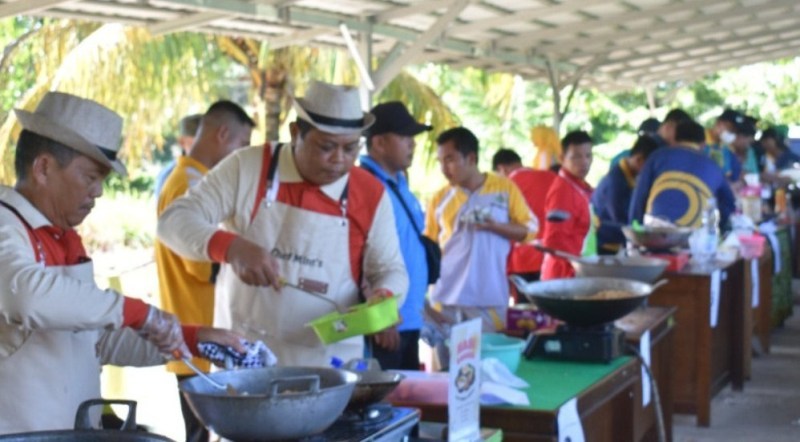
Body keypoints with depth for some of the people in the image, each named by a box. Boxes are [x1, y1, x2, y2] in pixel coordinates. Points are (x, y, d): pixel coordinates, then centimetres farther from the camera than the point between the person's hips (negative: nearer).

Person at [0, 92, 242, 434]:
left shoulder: (65, 241, 14)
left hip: (76, 431, 8)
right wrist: (138, 312, -27)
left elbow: (101, 340, 20)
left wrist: (189, 341, 10)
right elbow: (29, 294, -33)